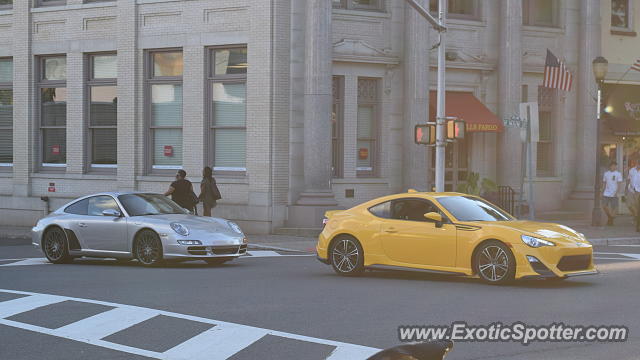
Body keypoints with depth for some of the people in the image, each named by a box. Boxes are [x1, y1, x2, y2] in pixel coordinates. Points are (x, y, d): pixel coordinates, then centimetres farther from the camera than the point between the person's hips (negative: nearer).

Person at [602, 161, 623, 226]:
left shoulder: (618, 174, -1)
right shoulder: (606, 173, 11)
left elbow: (619, 184, -6)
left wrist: (616, 192, -16)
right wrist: (602, 192, 13)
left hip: (614, 194, -3)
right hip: (606, 193, 4)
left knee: (613, 207, -2)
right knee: (604, 206, -5)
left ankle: (611, 221, 11)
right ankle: (610, 217, 17)